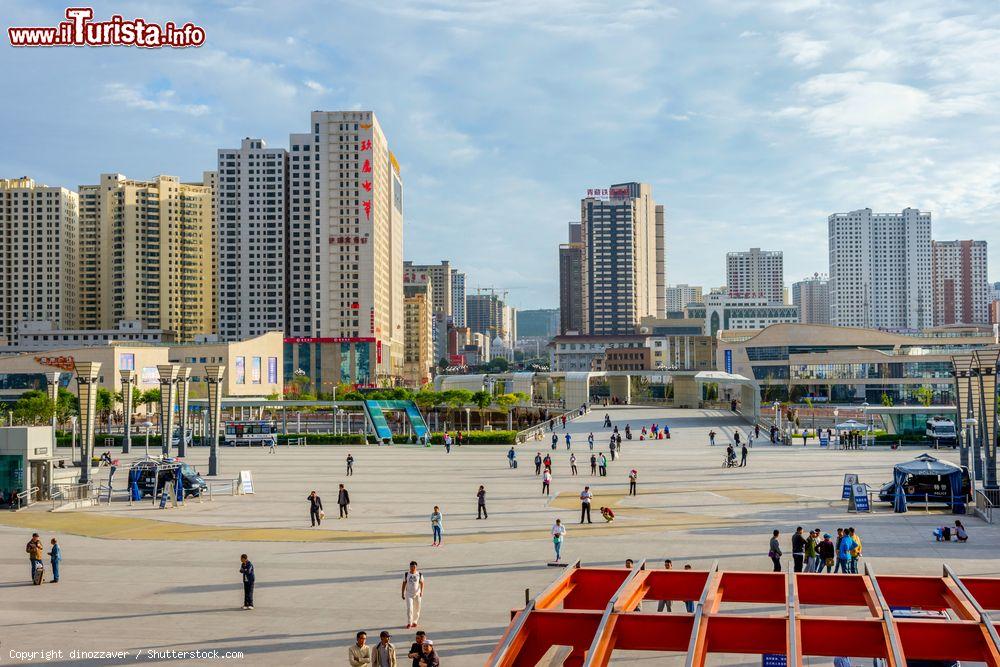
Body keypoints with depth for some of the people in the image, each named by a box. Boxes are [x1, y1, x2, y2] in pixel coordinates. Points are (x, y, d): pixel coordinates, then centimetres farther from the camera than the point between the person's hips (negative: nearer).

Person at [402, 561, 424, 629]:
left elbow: (422, 583, 0)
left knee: (417, 609, 8)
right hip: (409, 594, -1)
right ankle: (409, 623, -5)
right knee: (409, 608, -11)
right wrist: (402, 593, 5)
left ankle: (414, 622, 24)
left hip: (417, 594, 1)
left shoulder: (419, 574, -4)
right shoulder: (406, 574, -3)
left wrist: (421, 591, -13)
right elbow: (404, 584, 4)